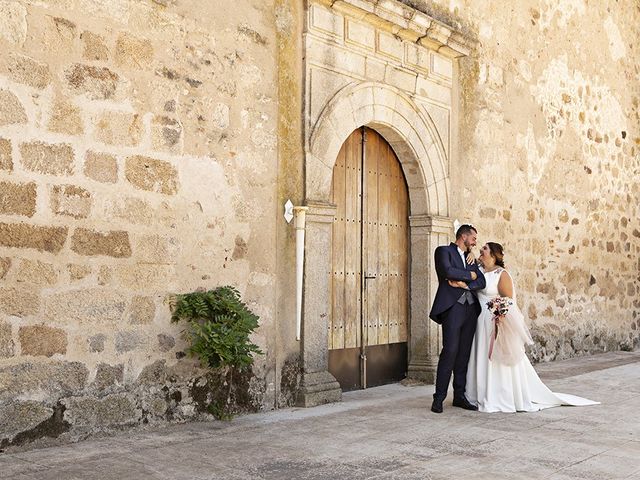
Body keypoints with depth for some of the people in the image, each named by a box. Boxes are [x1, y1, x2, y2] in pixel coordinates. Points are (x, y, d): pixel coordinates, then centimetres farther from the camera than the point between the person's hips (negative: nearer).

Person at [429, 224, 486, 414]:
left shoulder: (471, 258, 22)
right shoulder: (444, 251, 3)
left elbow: (481, 282, 9)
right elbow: (448, 271, -15)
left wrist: (466, 284, -9)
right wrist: (469, 275, -2)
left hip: (470, 309, 6)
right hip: (453, 307, -6)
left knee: (464, 354, 6)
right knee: (450, 351, -12)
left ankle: (459, 396, 13)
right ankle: (439, 398, -6)